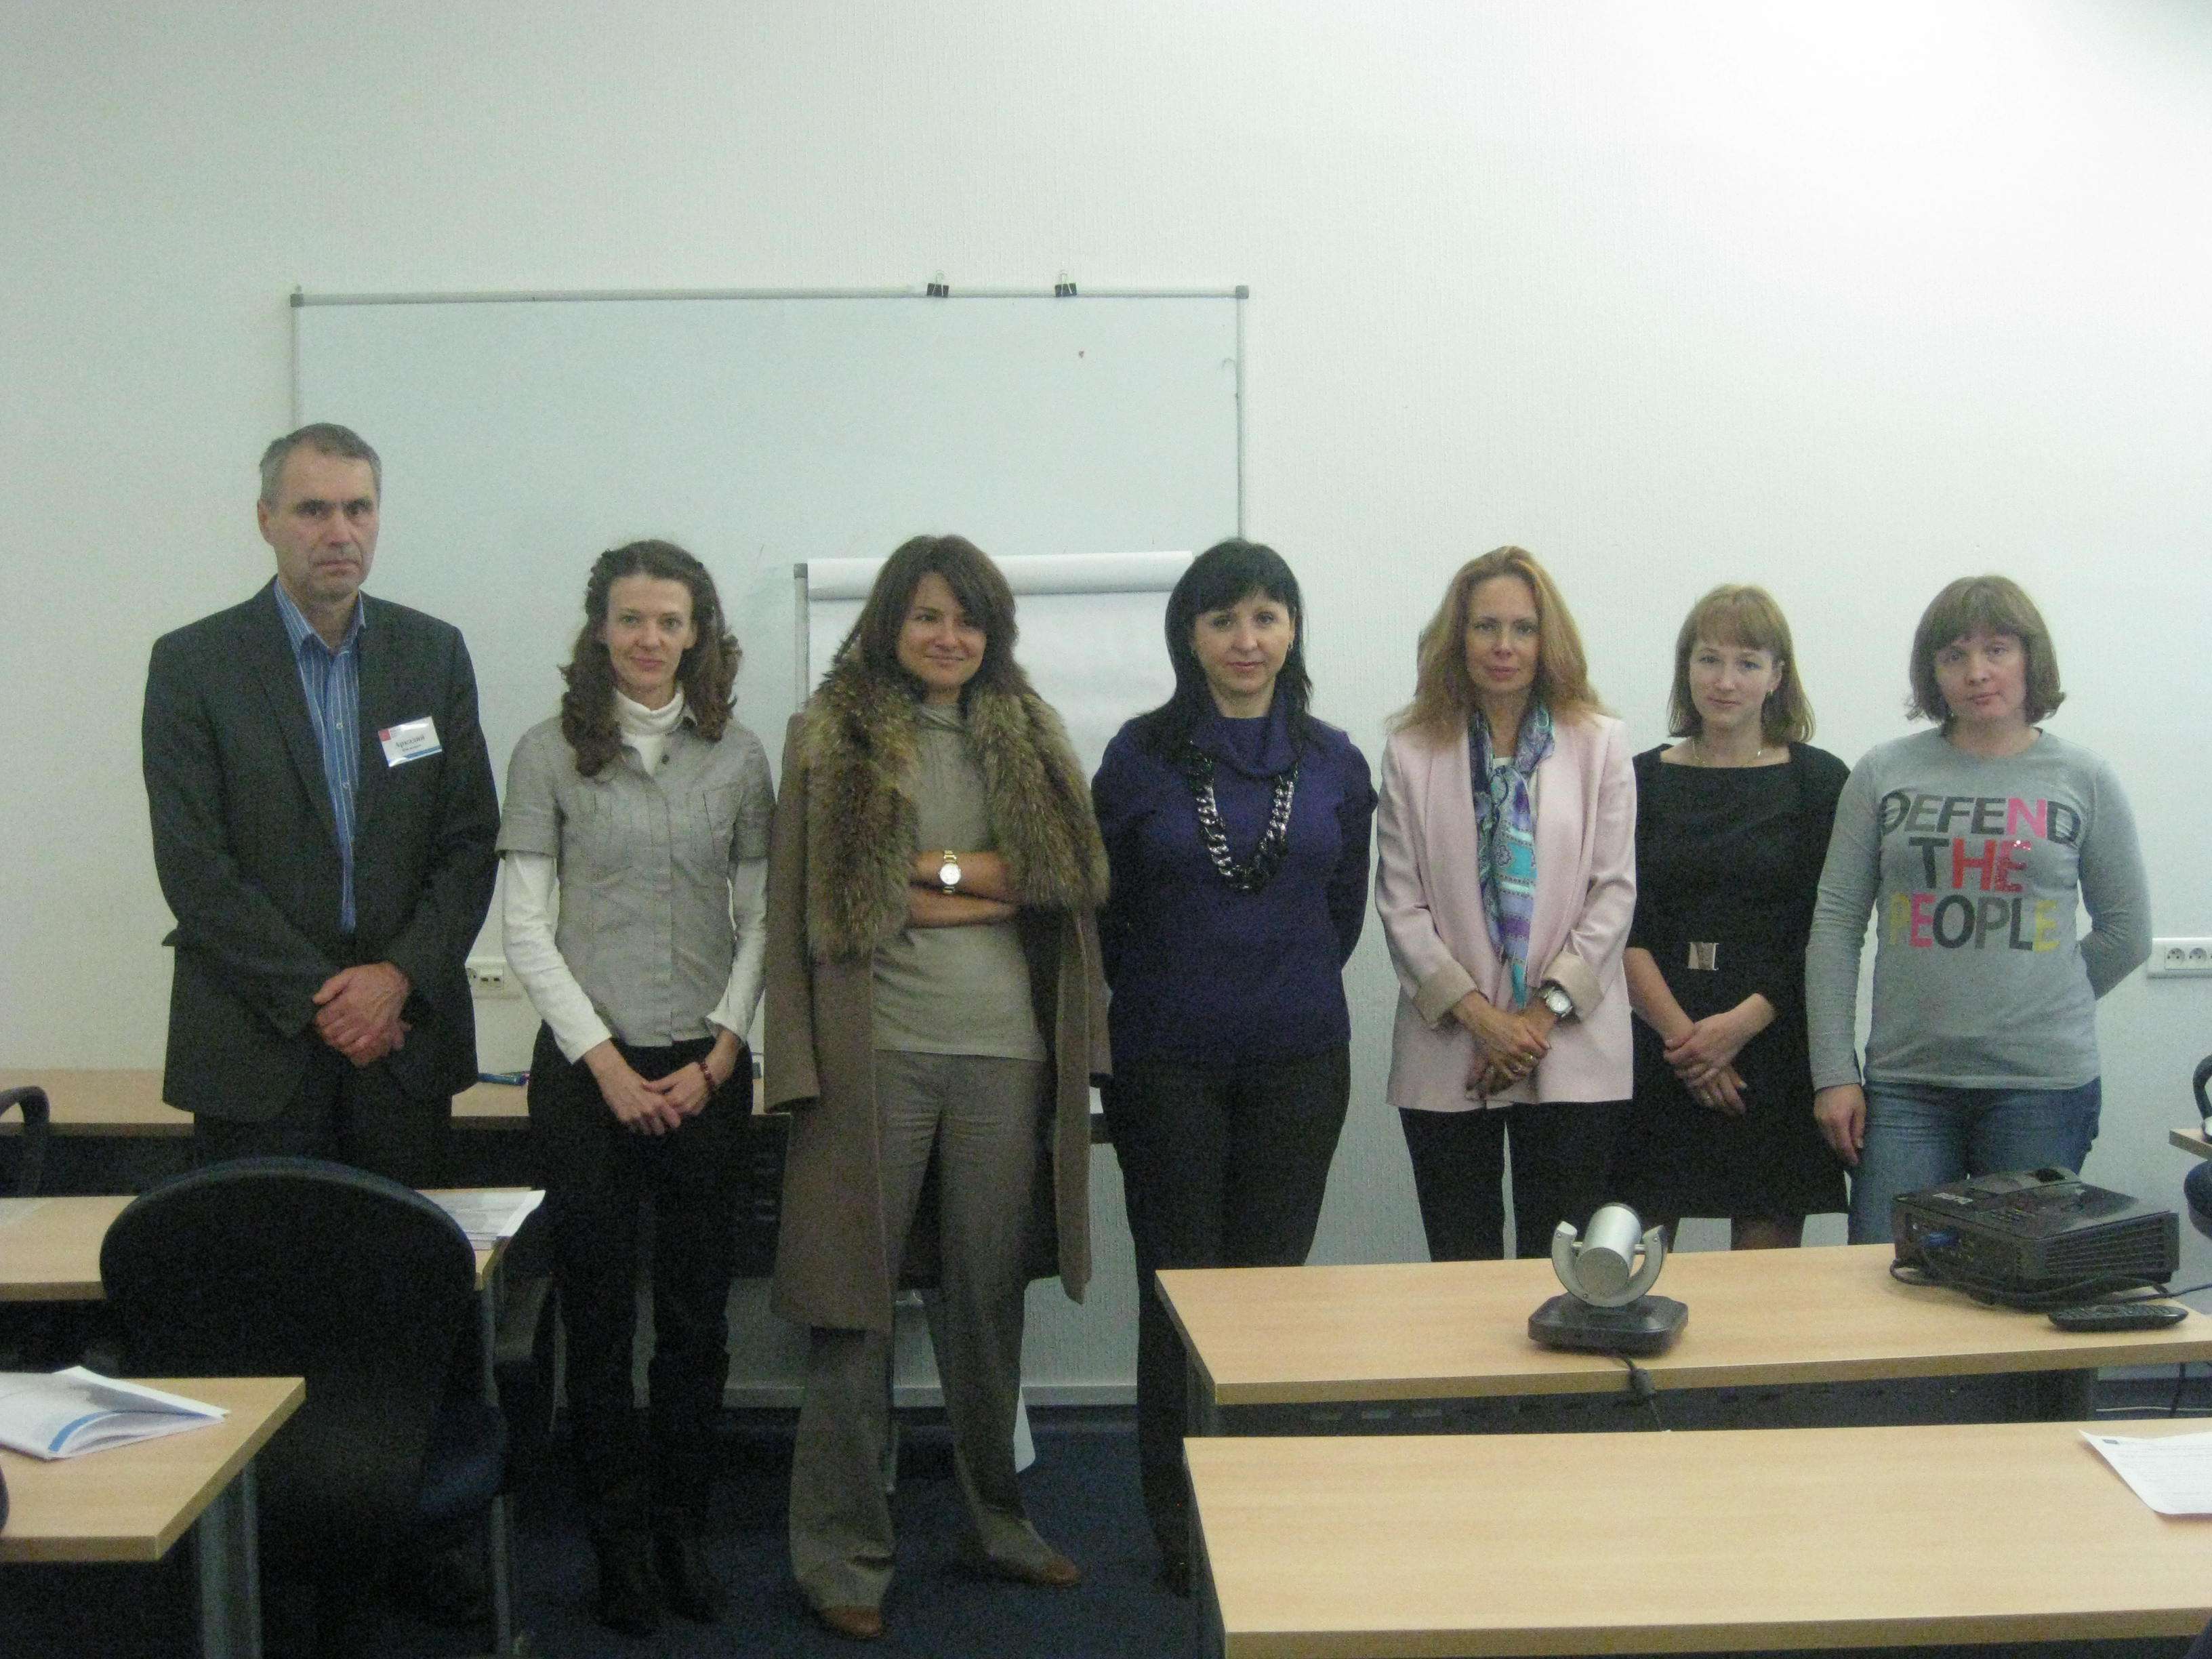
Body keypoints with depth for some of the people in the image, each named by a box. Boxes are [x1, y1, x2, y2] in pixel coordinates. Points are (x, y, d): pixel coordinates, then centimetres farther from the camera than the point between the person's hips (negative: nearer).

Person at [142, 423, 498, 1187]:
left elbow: (471, 840, 4)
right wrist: (320, 999, -11)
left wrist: (400, 975, -9)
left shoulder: (434, 652, 6)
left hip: (405, 1033, 2)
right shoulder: (191, 663, -2)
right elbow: (194, 867, -8)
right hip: (256, 1050, -2)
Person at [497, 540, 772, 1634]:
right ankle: (621, 1544, 16)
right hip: (587, 1068, -1)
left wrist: (718, 1056, -5)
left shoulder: (737, 757, 5)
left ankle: (682, 1532, 21)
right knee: (598, 1313, 4)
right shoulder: (549, 755, 0)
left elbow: (762, 921, 5)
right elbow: (527, 929, -3)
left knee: (699, 1314, 7)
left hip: (708, 1071, 2)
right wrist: (607, 1063, -9)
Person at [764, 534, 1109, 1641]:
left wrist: (946, 874, -8)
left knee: (990, 1299, 13)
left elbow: (1079, 872, 1)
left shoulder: (1026, 733, 12)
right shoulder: (829, 734, 3)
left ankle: (996, 1519, 28)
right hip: (874, 1049, -3)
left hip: (1005, 1050, 3)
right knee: (857, 1303, 2)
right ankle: (842, 1553, 12)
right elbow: (811, 905, -2)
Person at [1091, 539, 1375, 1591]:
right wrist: (1162, 1001, 10)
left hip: (1297, 1060, 2)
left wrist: (1287, 992, 11)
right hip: (1167, 1060, -1)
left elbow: (1344, 910, 13)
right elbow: (1107, 906, 6)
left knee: (1273, 1285, 7)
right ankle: (1181, 1529, 16)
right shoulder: (1141, 755, -1)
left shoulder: (1334, 764, 5)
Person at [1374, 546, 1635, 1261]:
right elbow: (1399, 904, 0)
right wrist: (1480, 1015, -9)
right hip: (1447, 1053, 0)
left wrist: (1547, 1011, -8)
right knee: (1461, 1268, 6)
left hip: (1572, 1053, 0)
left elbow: (1614, 892, 1)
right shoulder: (1412, 751, 4)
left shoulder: (1599, 743, 5)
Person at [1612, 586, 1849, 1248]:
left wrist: (1744, 1022, -12)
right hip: (1658, 1050, 1)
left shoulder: (1819, 781, 5)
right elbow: (1623, 927, 2)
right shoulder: (1643, 779, 9)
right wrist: (1680, 1031, -10)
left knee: (1767, 1250, 0)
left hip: (1774, 1050, -1)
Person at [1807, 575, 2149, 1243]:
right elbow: (1836, 923, 5)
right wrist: (1834, 1073, 0)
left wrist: (2037, 1012, 11)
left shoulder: (2083, 780, 5)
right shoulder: (1884, 773, 6)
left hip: (2044, 1087, 0)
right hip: (1905, 1084, 1)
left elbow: (2126, 935, 13)